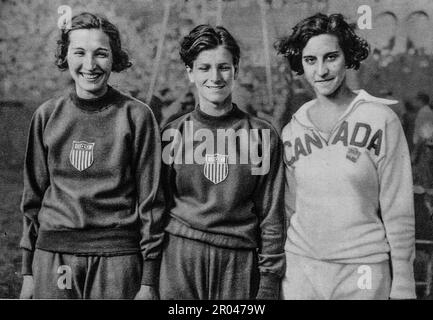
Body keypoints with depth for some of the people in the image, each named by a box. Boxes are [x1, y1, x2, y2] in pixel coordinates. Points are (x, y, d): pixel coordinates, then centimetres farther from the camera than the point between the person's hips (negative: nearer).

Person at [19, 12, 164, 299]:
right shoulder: (47, 115, 6)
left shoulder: (136, 116, -3)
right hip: (53, 255, 3)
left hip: (117, 258, -2)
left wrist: (149, 281, -4)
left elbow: (150, 198, -3)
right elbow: (33, 195, 11)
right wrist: (28, 271, 9)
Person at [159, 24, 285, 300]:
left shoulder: (263, 135, 2)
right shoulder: (172, 134, 3)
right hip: (180, 259, 1)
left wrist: (270, 278, -3)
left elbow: (271, 215, 2)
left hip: (240, 264, 0)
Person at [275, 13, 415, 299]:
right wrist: (277, 271, 10)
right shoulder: (292, 131, 4)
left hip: (363, 270, -3)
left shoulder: (380, 120, -7)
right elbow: (291, 208, 11)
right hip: (301, 269, 3)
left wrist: (403, 285, -8)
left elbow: (398, 211, -7)